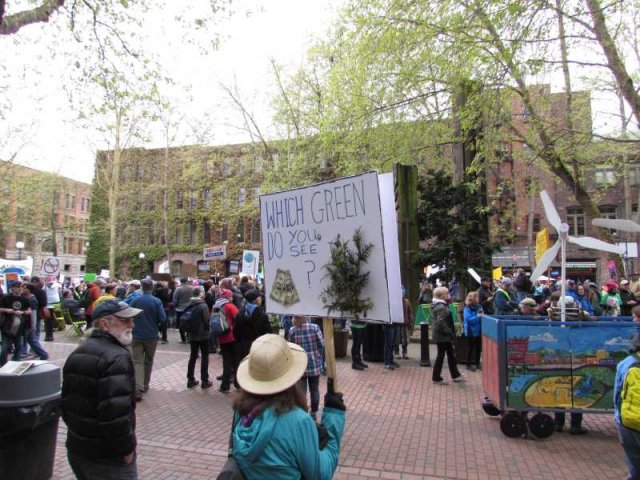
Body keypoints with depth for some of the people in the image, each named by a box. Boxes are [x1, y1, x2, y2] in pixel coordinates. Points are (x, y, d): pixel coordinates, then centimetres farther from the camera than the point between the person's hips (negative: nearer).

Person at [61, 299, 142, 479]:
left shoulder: (77, 353, 7)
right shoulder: (116, 357, -23)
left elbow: (66, 402, 14)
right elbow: (115, 413, -30)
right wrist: (127, 449, -18)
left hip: (76, 448, 9)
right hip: (107, 457, -8)